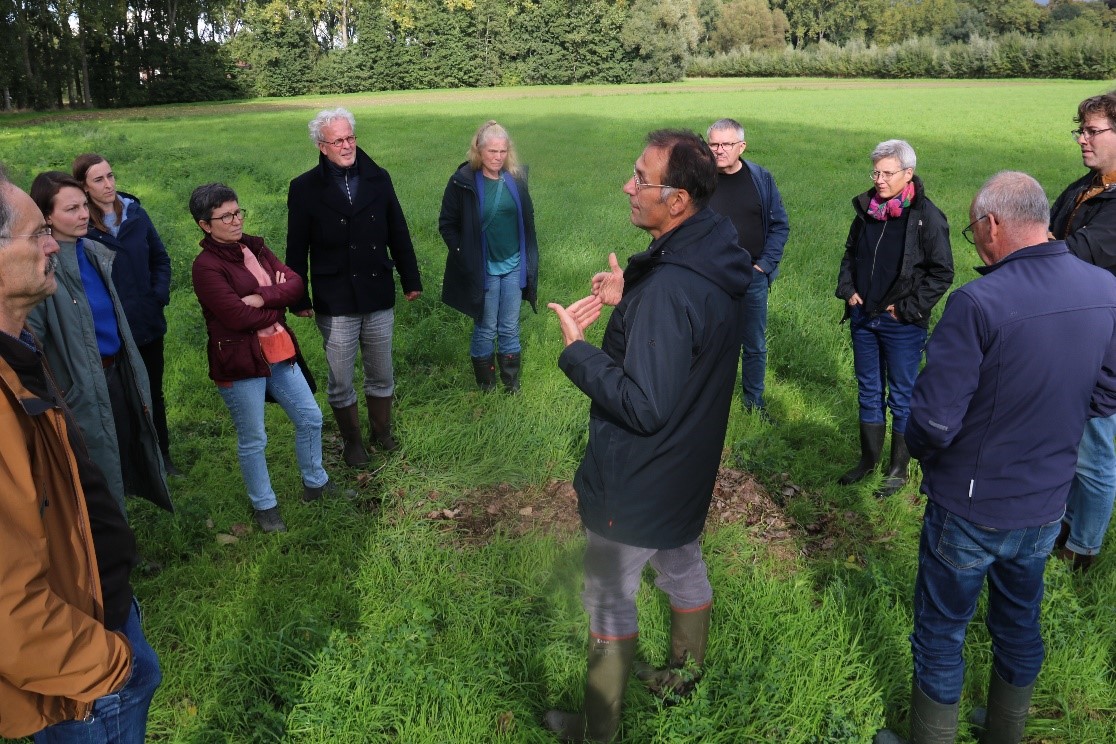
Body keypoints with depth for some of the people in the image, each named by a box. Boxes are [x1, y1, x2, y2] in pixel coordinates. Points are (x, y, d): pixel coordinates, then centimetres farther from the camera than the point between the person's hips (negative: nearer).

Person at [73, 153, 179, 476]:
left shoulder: (136, 213, -1)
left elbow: (160, 258, 8)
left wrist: (160, 295, -4)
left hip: (148, 323, 4)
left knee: (154, 392, 17)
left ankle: (162, 456, 33)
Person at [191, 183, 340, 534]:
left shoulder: (254, 247, 6)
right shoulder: (206, 266, -16)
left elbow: (295, 283, -4)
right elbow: (239, 317, -23)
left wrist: (262, 297, -21)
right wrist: (277, 299, -7)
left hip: (279, 352, 7)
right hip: (239, 363, -7)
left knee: (310, 419, 15)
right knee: (253, 440, 8)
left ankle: (316, 484, 37)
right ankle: (264, 506, 28)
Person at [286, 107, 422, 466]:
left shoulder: (378, 178, 1)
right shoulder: (305, 188, -6)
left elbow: (399, 234, 7)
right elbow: (296, 250, -2)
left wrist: (411, 280, 9)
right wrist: (298, 299, -1)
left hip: (379, 298, 2)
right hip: (335, 304, -2)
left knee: (381, 375, 16)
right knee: (341, 382, 9)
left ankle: (381, 430, 37)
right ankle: (352, 441, 29)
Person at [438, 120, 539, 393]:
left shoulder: (516, 178, 0)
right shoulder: (463, 182, -11)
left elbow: (527, 218, 11)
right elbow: (446, 224, -5)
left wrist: (529, 258, 7)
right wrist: (465, 256, -11)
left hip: (514, 267, 3)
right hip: (483, 270, -3)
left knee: (510, 329, 12)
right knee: (485, 330, 9)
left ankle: (512, 386, 26)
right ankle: (486, 388, 24)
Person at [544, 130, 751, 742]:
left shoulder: (668, 289, -34)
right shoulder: (718, 260, -3)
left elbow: (643, 406, -33)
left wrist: (576, 349, -23)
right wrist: (629, 299, 3)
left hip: (635, 484, -9)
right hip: (687, 468, 9)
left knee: (610, 598, 9)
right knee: (683, 567, 26)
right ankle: (682, 678, 50)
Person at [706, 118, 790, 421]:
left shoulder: (760, 178, -2)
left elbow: (780, 225, 4)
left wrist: (765, 264, -5)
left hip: (753, 278, 2)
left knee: (755, 347, 14)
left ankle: (754, 399, 32)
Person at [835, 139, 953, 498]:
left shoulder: (926, 216, -13)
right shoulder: (866, 208, 4)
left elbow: (942, 272, -10)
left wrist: (908, 307, -14)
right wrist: (847, 289, 4)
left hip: (902, 324, -5)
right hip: (863, 317, 6)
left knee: (902, 397, 8)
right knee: (868, 391, 16)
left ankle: (899, 468, 21)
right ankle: (868, 458, 31)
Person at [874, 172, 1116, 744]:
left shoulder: (978, 303, -28)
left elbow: (934, 422, -26)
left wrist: (916, 445, -5)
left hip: (970, 511, -6)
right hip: (1047, 506, 6)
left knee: (940, 636, 14)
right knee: (1020, 624, 26)